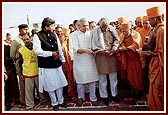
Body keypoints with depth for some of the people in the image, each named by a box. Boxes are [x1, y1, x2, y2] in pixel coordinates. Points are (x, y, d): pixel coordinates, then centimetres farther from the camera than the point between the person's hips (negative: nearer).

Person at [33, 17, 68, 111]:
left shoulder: (54, 34, 5)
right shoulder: (37, 36, -11)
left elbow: (59, 48, 11)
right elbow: (38, 51, -19)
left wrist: (63, 60, 11)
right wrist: (51, 53, -14)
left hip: (57, 64, 5)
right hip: (46, 65, -5)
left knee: (60, 83, 13)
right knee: (51, 85, 7)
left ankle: (61, 101, 31)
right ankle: (54, 103, 26)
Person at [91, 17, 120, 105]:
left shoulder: (112, 30, 0)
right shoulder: (95, 31, -7)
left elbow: (116, 40, 5)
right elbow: (94, 45, -7)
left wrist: (113, 49, -10)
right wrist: (102, 51, -16)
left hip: (112, 55, 3)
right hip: (101, 56, -2)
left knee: (113, 77, 10)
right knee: (102, 78, 5)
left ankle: (114, 95, 25)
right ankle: (104, 96, 19)